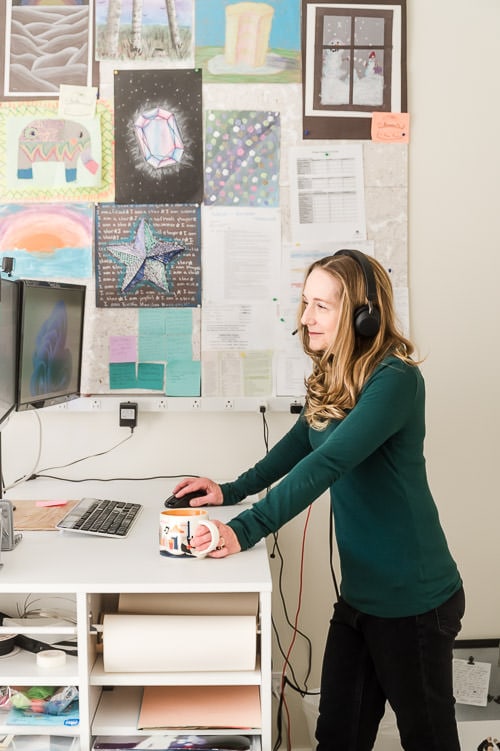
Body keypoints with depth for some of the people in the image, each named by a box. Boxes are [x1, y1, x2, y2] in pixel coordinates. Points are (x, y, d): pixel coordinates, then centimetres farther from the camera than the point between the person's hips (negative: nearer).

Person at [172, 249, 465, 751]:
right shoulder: (334, 379, 5)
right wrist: (233, 490, 8)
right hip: (359, 592, 8)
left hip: (414, 601, -7)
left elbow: (328, 463, -31)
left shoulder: (395, 379, -21)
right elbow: (301, 441, 17)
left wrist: (245, 530, -34)